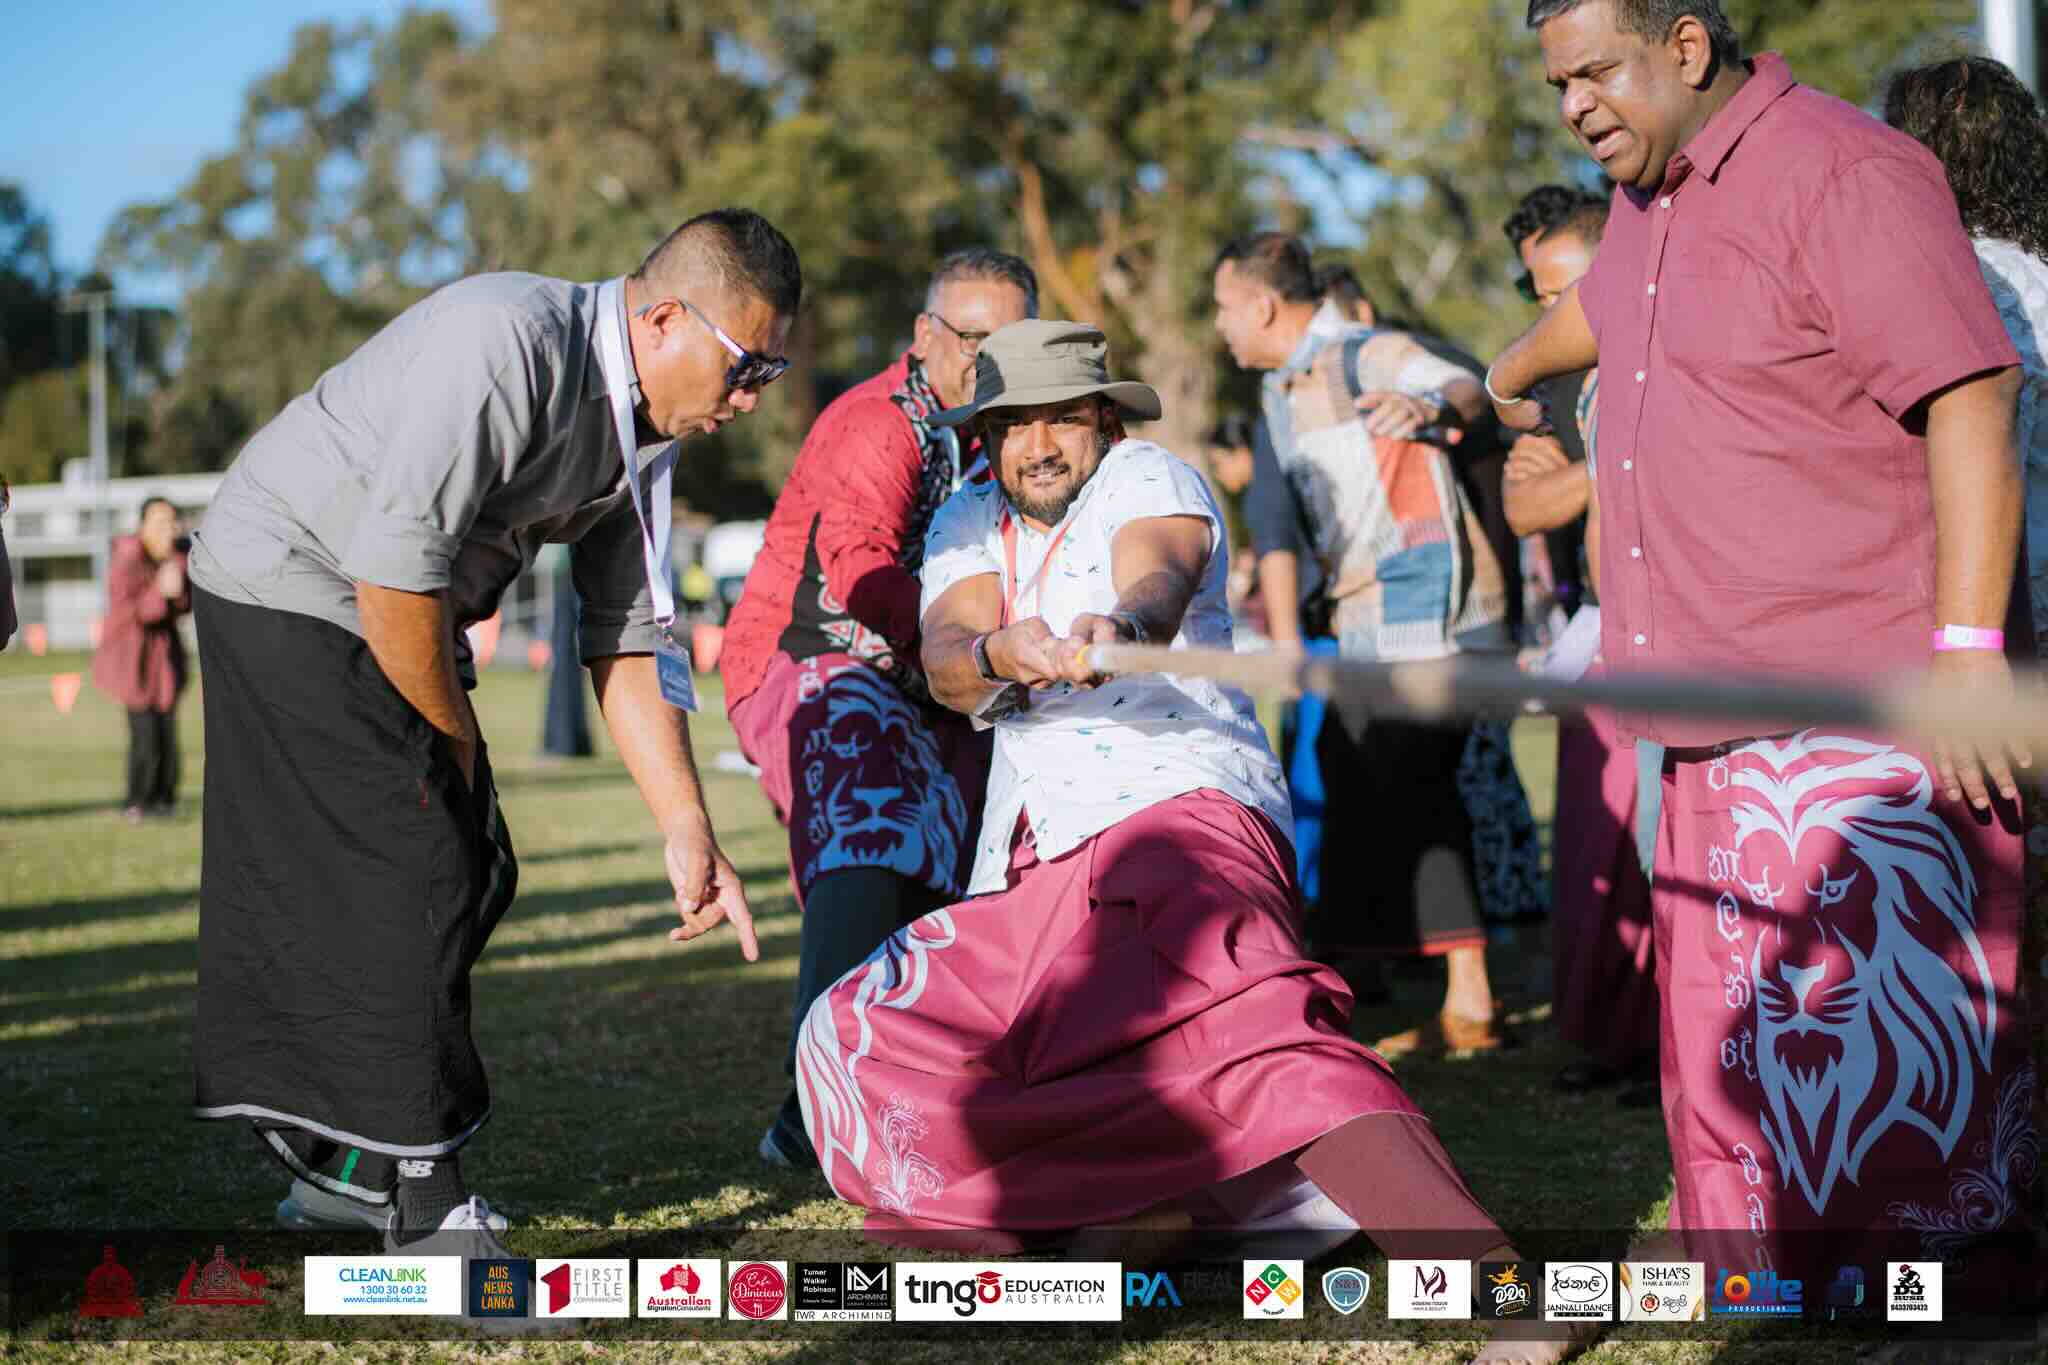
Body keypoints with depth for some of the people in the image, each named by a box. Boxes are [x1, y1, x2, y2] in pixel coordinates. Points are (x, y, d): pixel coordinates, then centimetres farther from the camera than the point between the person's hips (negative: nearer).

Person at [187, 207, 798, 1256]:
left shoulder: (644, 422, 0)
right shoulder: (507, 348, -29)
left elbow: (629, 639, 4)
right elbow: (393, 572, -31)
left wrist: (686, 833, -5)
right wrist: (454, 735, -14)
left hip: (398, 611, 9)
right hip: (292, 589, -9)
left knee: (474, 879, 8)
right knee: (406, 887, -12)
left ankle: (340, 1164, 19)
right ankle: (426, 1216, -5)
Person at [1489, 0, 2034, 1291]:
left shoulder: (1843, 174, -12)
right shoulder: (1650, 198, 17)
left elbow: (1971, 406, -18)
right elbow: (1597, 309, 41)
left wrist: (1970, 644, -25)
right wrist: (1508, 375, 60)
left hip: (1863, 720, -9)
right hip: (1715, 723, 9)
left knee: (1877, 1031, -12)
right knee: (1739, 1053, 11)